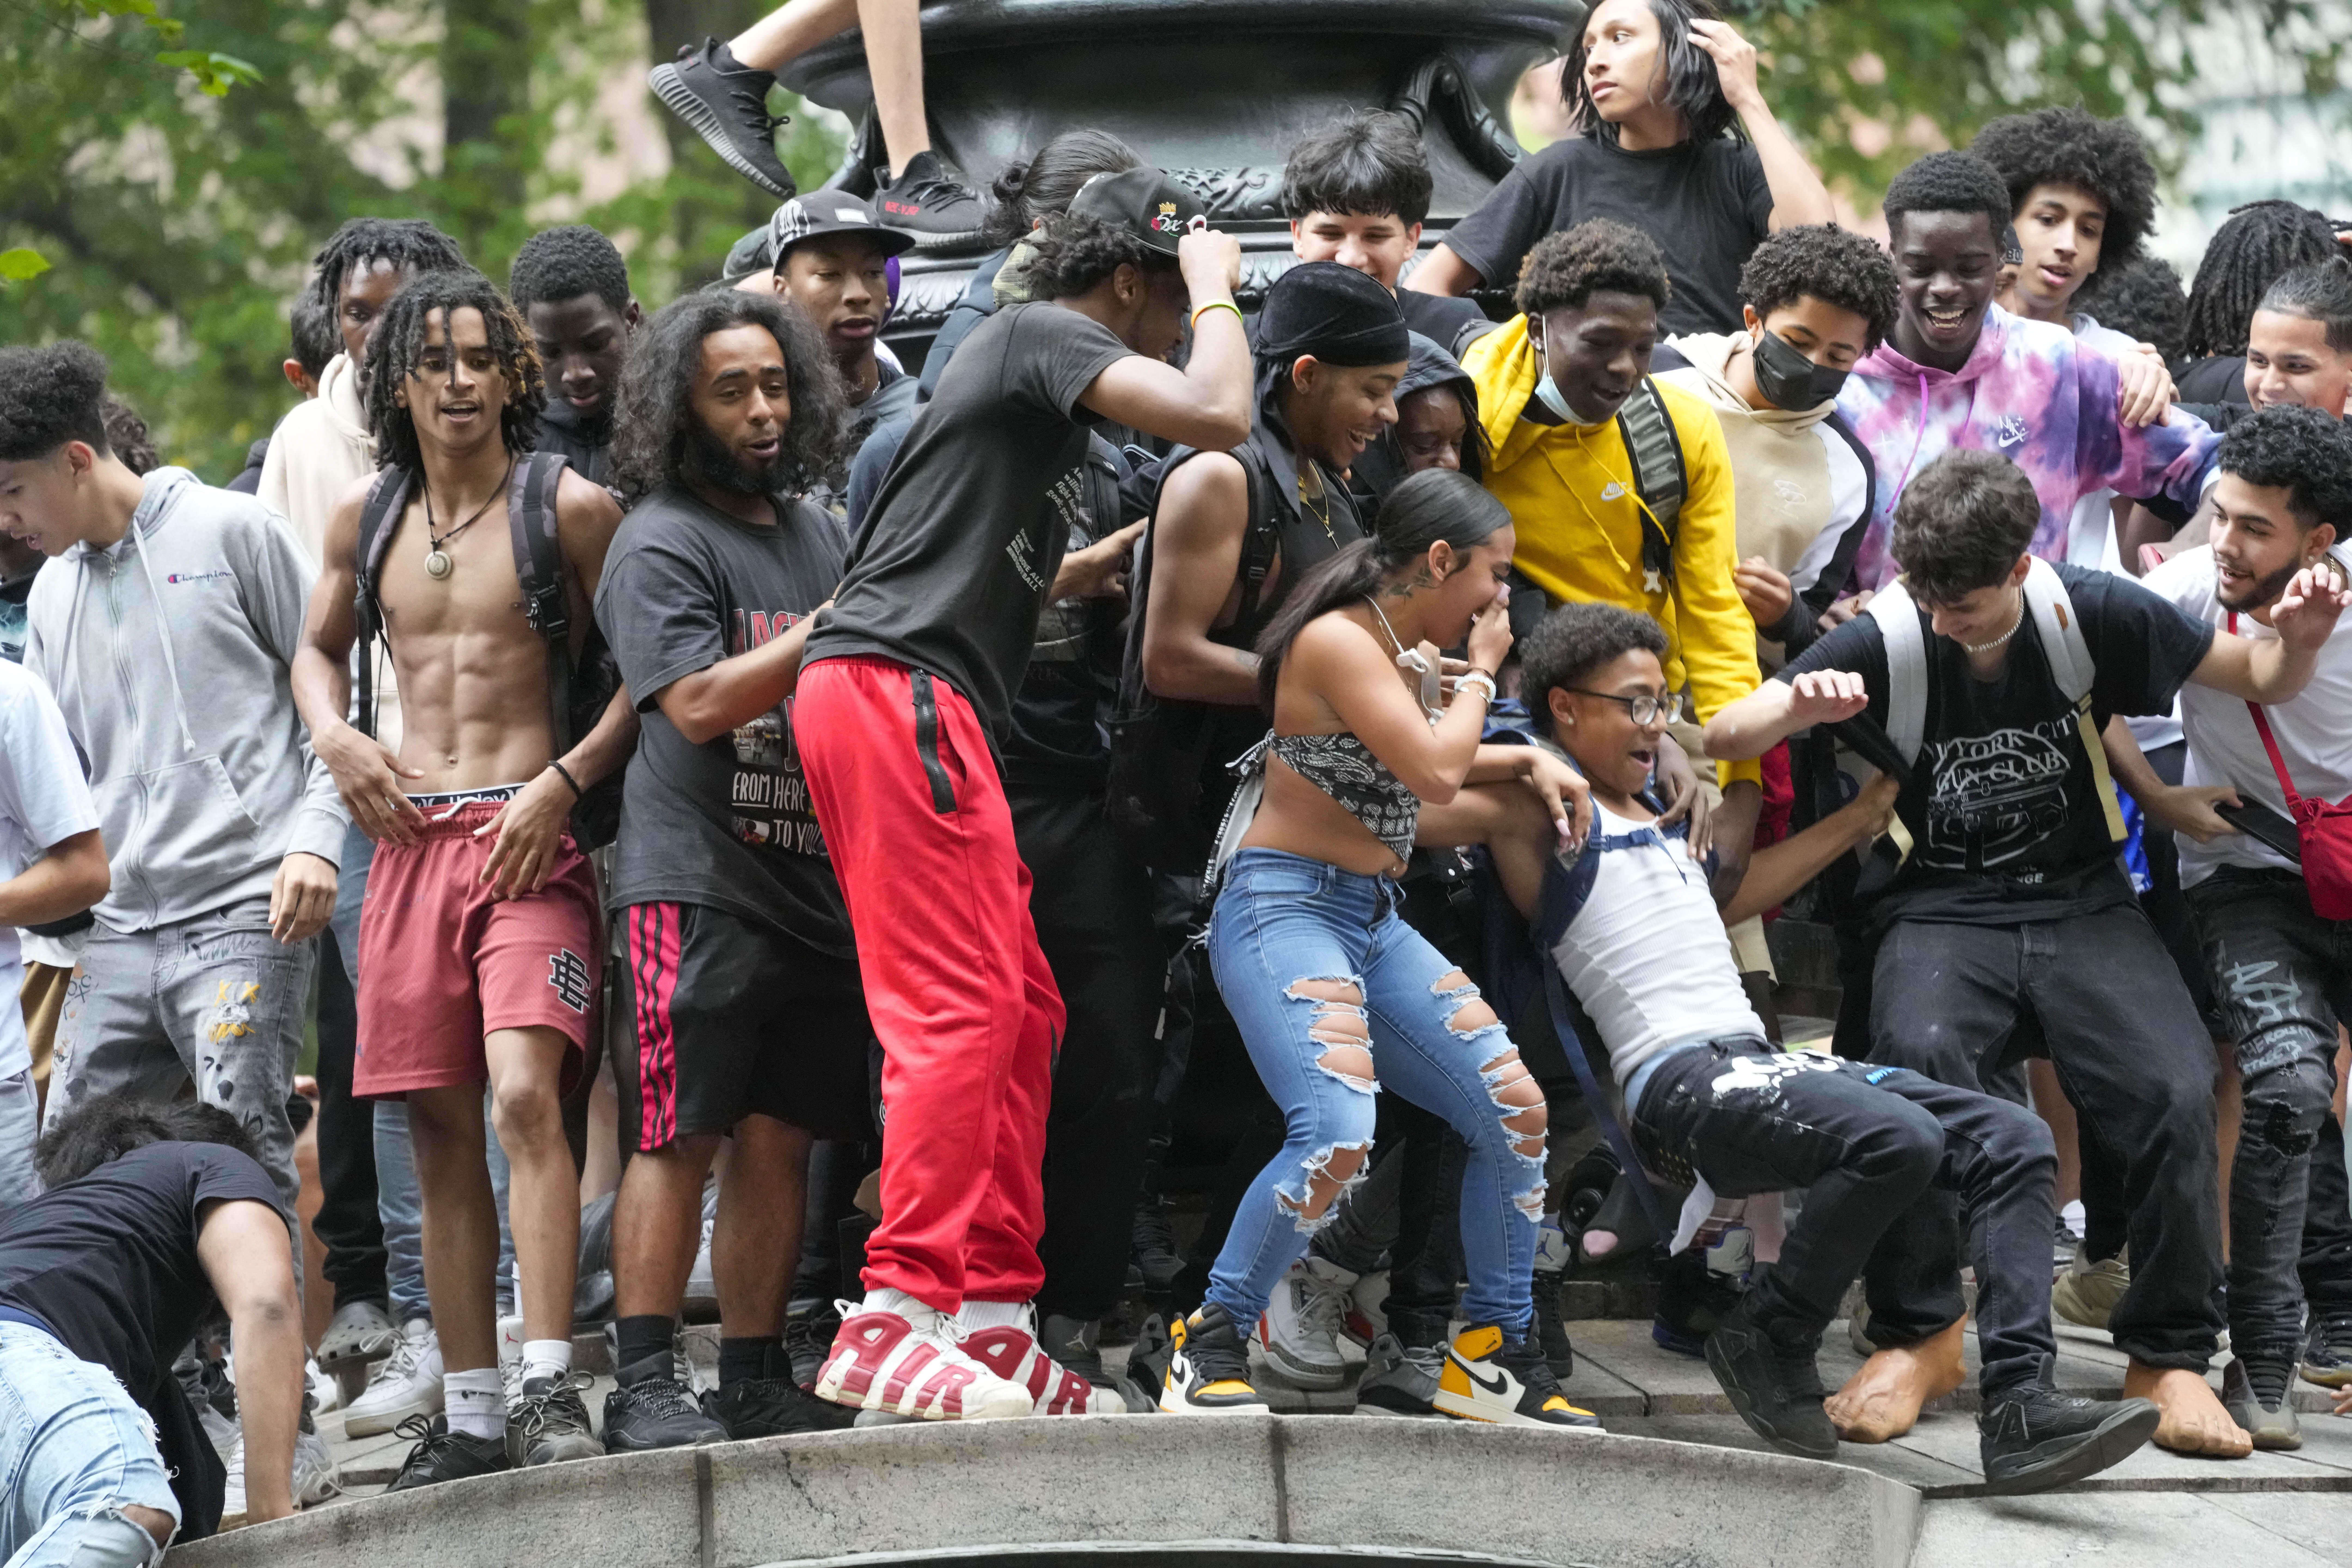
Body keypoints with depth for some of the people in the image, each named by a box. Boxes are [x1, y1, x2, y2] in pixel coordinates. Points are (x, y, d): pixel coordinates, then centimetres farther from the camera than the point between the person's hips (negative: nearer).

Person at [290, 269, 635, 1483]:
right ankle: (469, 1414, 9)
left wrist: (564, 781, -12)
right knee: (440, 1130, 4)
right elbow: (319, 645, 30)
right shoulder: (366, 517, 14)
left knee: (525, 1095, -22)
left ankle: (550, 1387, -24)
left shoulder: (568, 508, -1)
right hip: (411, 838, 5)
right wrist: (334, 738, 9)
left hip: (527, 837, -5)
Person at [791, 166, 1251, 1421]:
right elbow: (1216, 415, -17)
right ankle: (896, 1320, -21)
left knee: (1021, 1009, 10)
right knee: (963, 1008, -15)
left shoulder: (1031, 355, 28)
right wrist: (1218, 291, 0)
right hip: (897, 685, -11)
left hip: (915, 704, 11)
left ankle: (992, 1315, 9)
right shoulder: (1045, 335, -3)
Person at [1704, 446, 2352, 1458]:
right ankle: (1917, 1337, -20)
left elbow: (2263, 682, 8)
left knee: (2177, 1090, -26)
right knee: (1920, 1059, -35)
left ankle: (2172, 1355, -7)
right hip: (1944, 913, -1)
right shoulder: (1887, 642, -7)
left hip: (2082, 905, 1)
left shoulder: (2090, 614, -4)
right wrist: (1795, 708, -32)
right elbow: (1724, 737, -9)